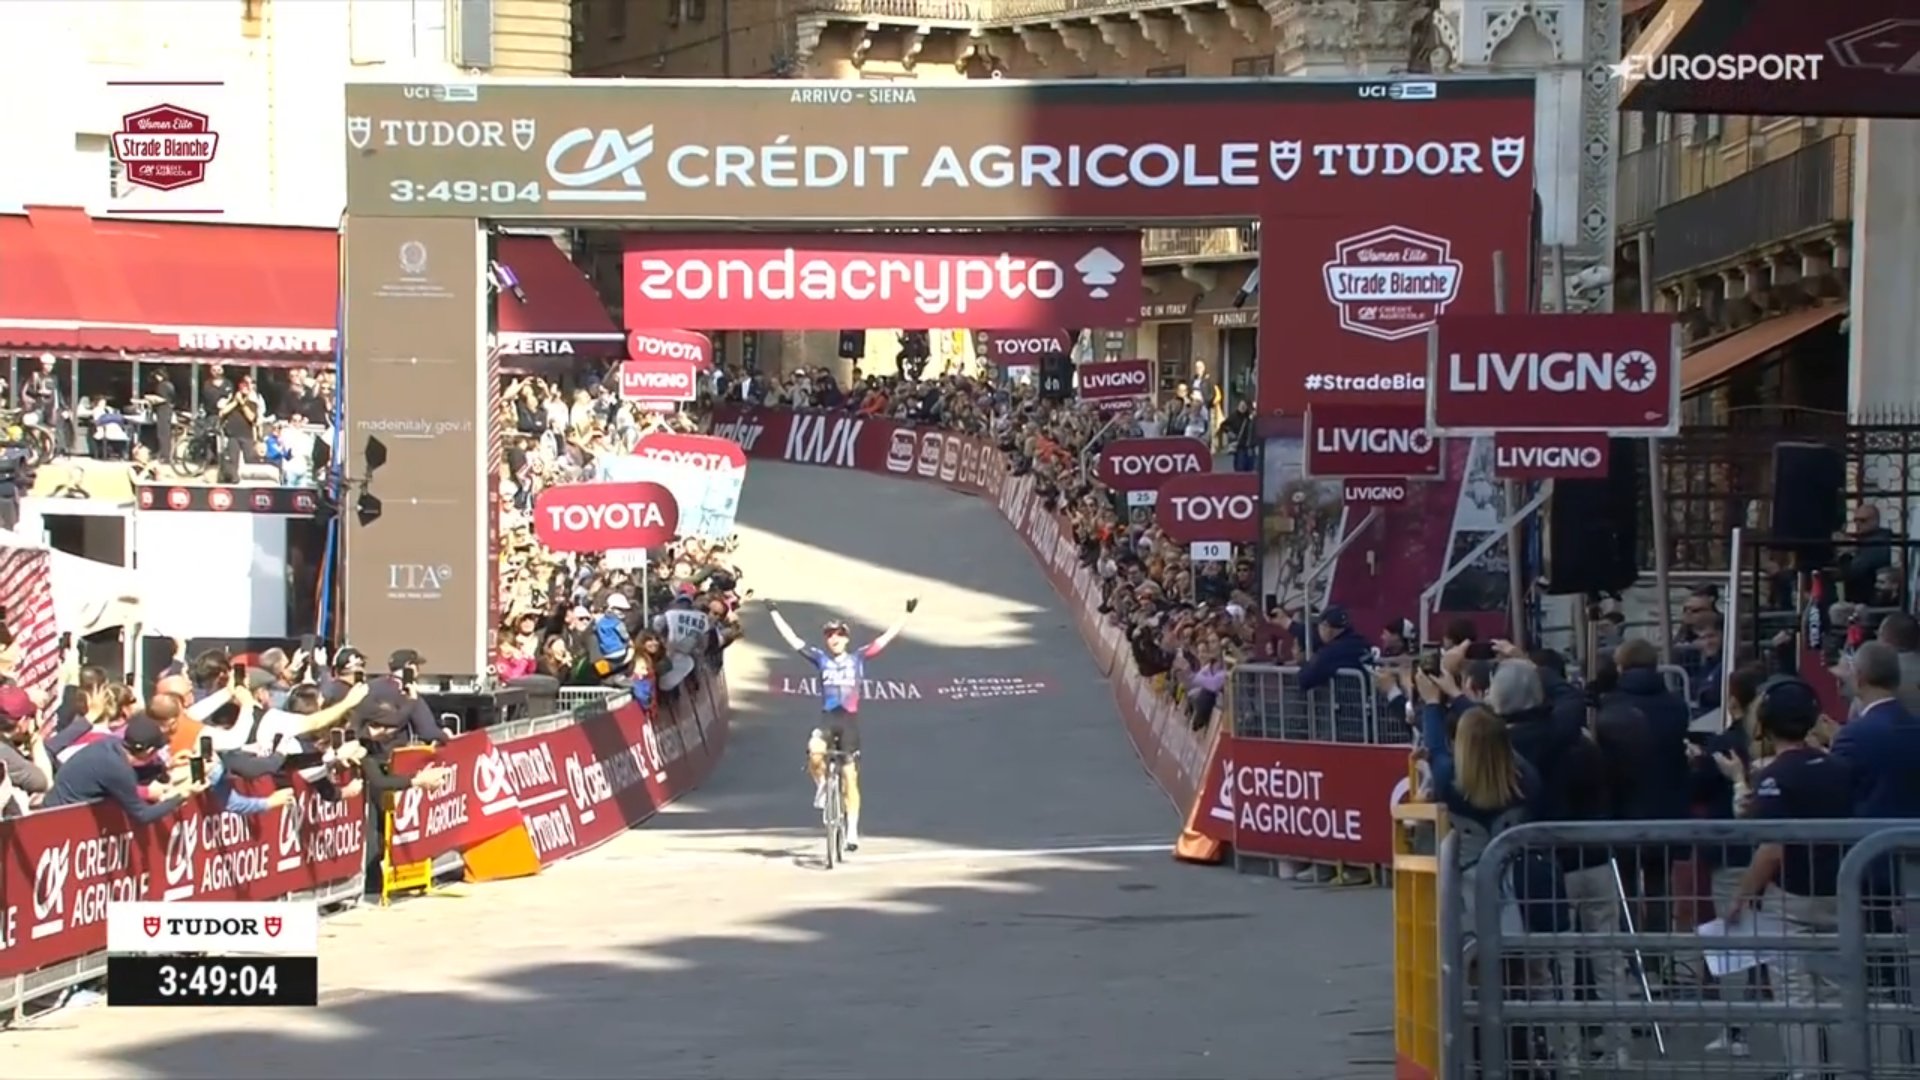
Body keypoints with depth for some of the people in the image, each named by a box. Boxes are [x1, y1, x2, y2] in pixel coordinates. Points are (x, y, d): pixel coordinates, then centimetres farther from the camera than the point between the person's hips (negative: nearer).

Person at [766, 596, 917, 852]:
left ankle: (852, 831, 6)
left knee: (850, 779, 0)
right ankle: (822, 785, -1)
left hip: (850, 721, 0)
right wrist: (774, 613, 8)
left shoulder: (858, 658, 6)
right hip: (827, 719, 0)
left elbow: (886, 638, 4)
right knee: (815, 752, -33)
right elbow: (792, 639, 8)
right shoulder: (821, 658, 7)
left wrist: (907, 615, 0)